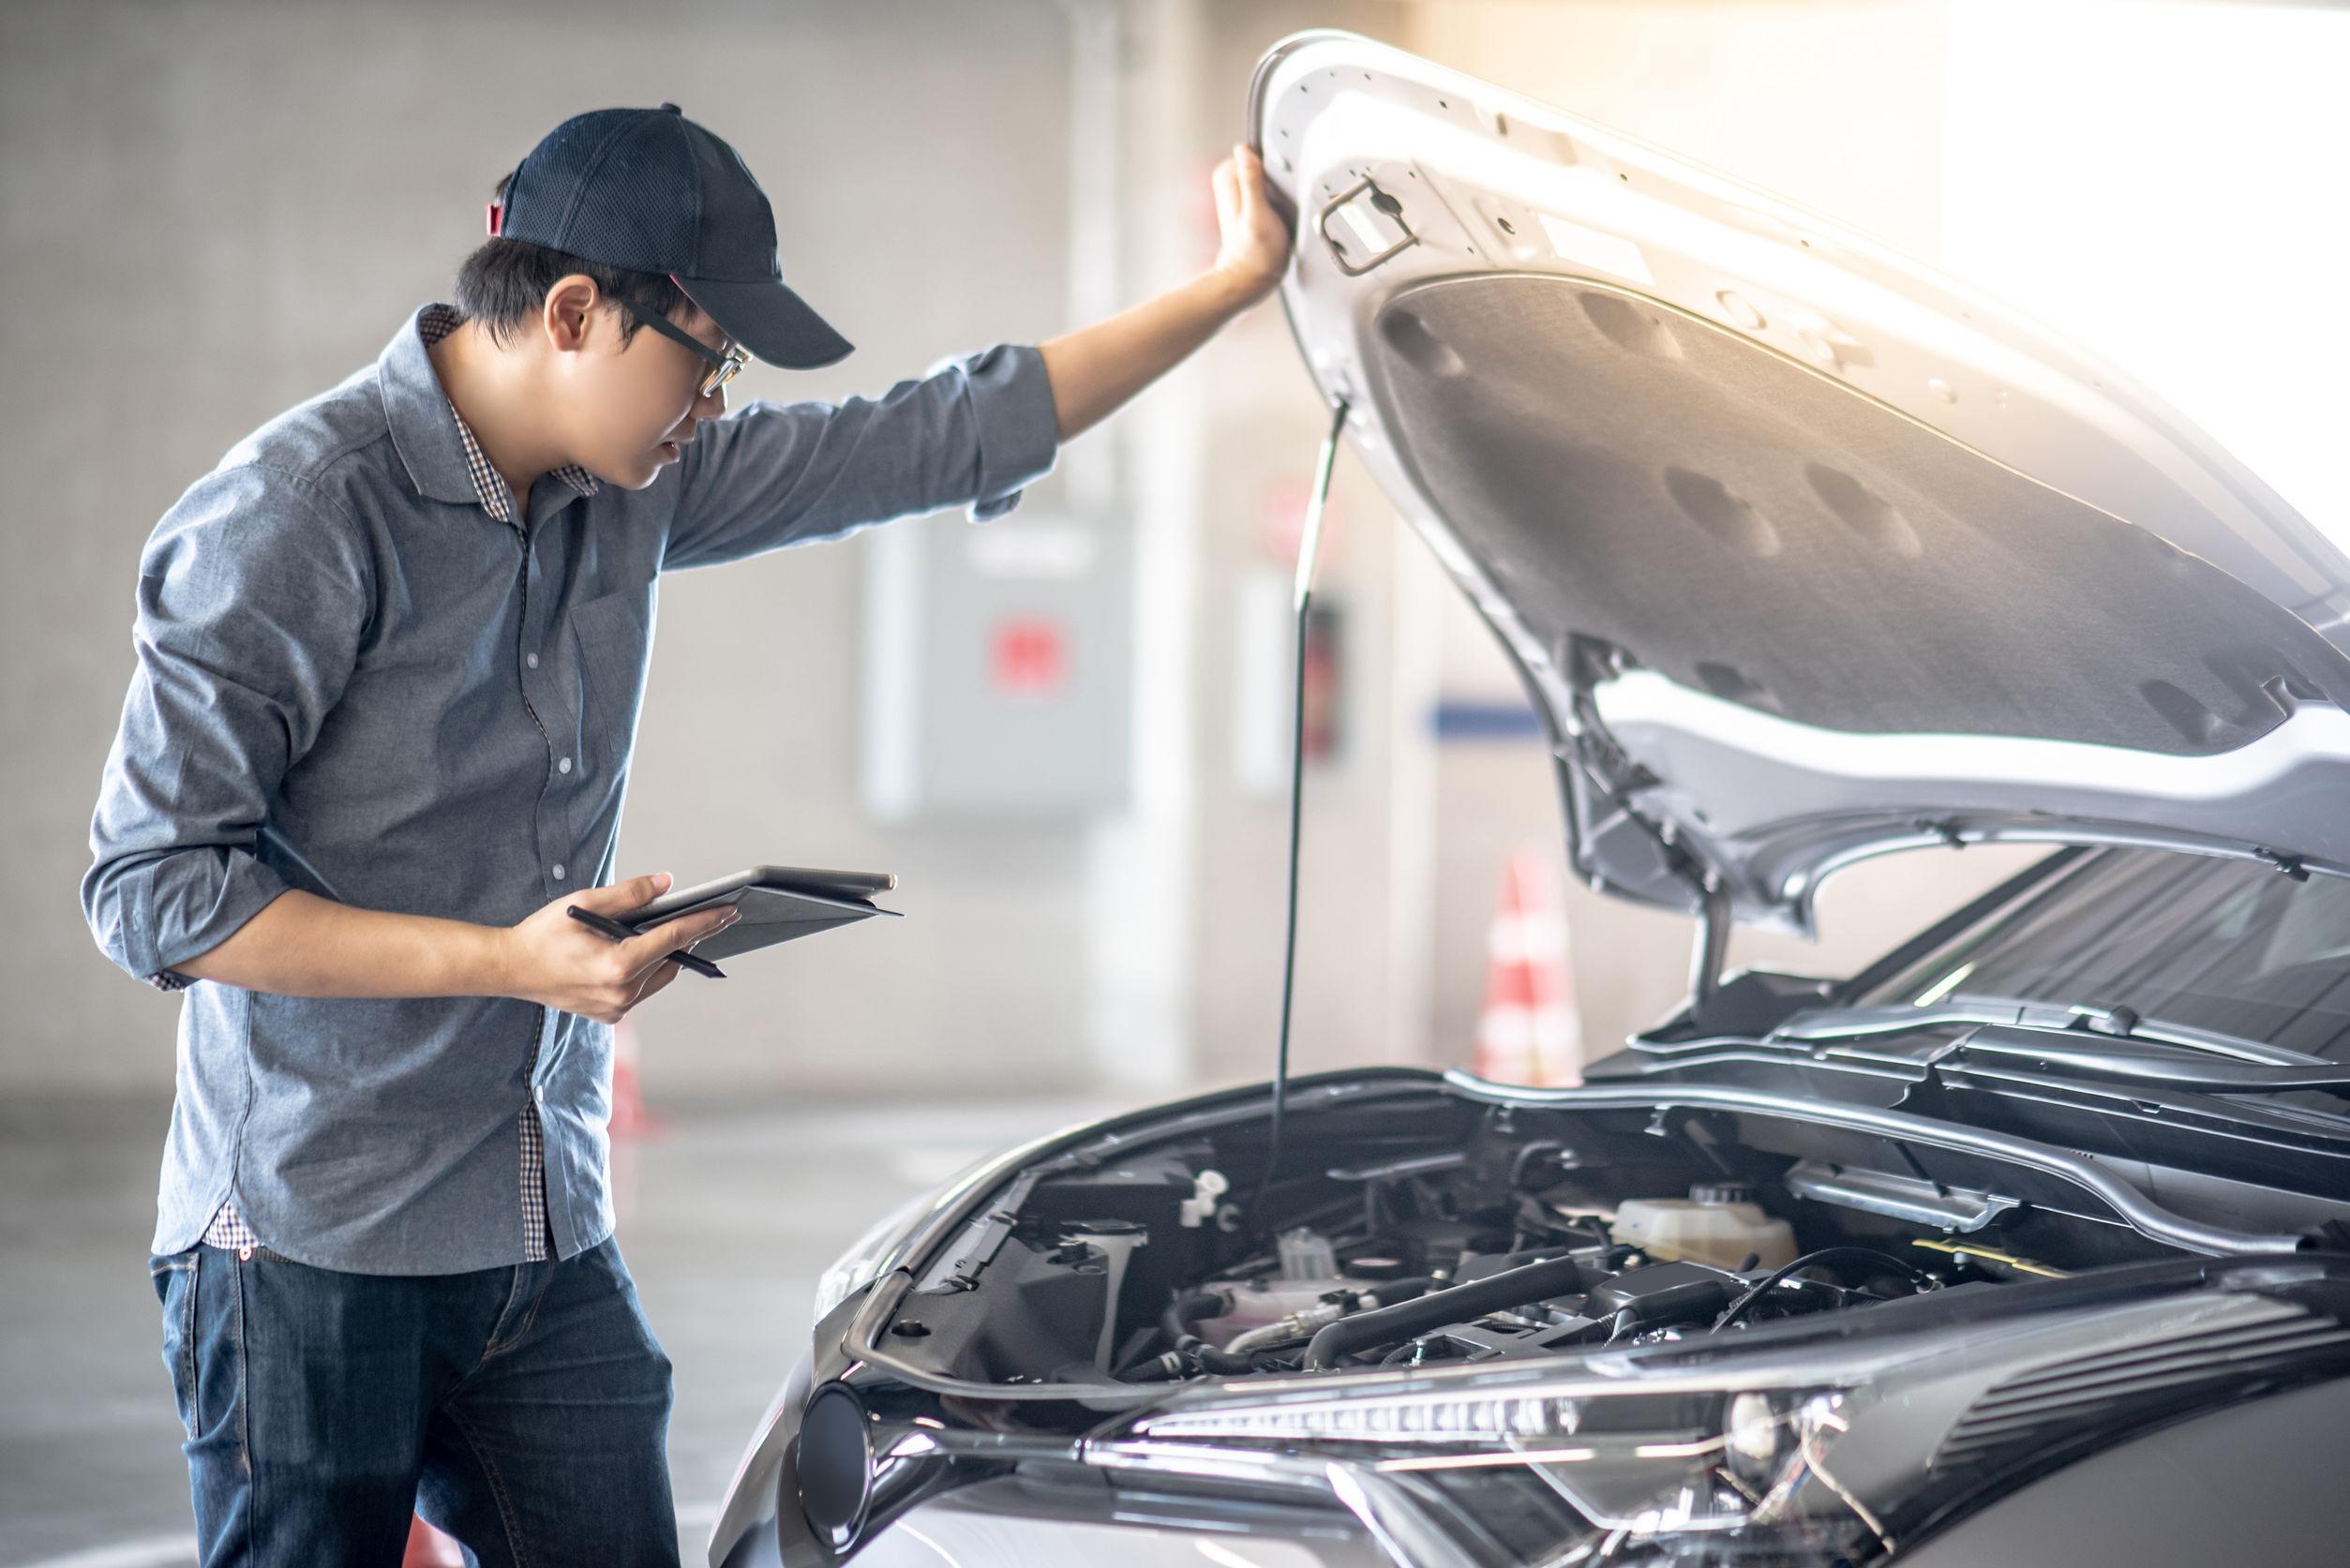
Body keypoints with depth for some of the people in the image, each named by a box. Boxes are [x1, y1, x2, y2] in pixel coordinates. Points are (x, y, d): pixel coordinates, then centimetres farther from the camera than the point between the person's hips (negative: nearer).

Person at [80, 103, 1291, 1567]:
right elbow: (152, 886, -17)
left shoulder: (638, 485, 7)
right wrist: (510, 961, -22)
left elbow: (944, 440, 18)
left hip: (552, 1244, 7)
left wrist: (1233, 285, 20)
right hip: (315, 1252, -7)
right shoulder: (295, 514, -15)